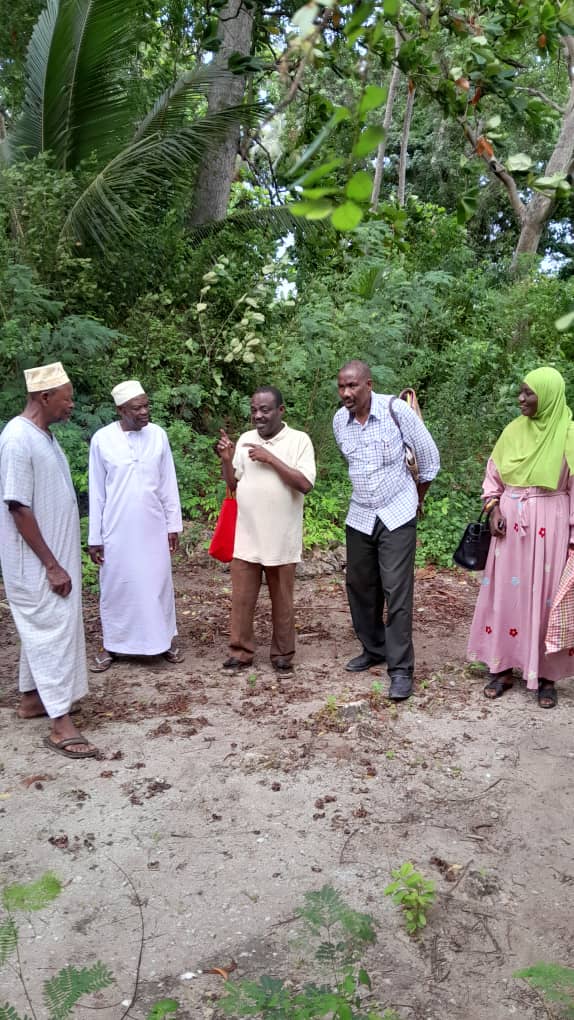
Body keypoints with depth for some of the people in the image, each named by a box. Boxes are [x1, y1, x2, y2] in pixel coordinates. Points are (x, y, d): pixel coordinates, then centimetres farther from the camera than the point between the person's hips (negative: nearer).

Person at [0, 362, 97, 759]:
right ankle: (61, 725, 0)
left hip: (55, 554, 9)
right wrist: (52, 565, -22)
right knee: (53, 630, -6)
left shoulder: (44, 435, 9)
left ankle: (33, 697, 33)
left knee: (45, 628, 18)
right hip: (37, 562, -9)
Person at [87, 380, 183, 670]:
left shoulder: (158, 435, -3)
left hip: (153, 527, 2)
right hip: (116, 530, -1)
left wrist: (174, 524, 4)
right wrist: (94, 537, -3)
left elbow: (168, 485, 4)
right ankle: (111, 645, 23)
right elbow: (96, 492, -3)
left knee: (158, 584, 11)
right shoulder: (102, 439, -8)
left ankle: (165, 639, 26)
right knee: (115, 587, 9)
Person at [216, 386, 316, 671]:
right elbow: (233, 484, 11)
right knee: (241, 599, 8)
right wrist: (226, 460, -7)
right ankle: (240, 652, 21)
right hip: (246, 538, 3)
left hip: (281, 540, -3)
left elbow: (305, 484, -16)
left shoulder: (299, 440, -6)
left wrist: (271, 459, -19)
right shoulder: (245, 440, 7)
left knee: (282, 601, 10)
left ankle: (282, 654, 24)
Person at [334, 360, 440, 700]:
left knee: (397, 592, -7)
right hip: (359, 516, 5)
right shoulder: (340, 421, -2)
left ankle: (401, 669, 1)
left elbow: (429, 459, -3)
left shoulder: (397, 410, -15)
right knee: (359, 587, 11)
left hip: (397, 516, -5)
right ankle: (374, 649, 31)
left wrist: (417, 499, 7)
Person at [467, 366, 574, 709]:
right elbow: (494, 474, 11)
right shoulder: (514, 430, 5)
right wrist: (494, 509, -3)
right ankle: (503, 668, 18)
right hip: (510, 522, 4)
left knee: (544, 596, 2)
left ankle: (546, 675, 14)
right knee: (505, 593, 7)